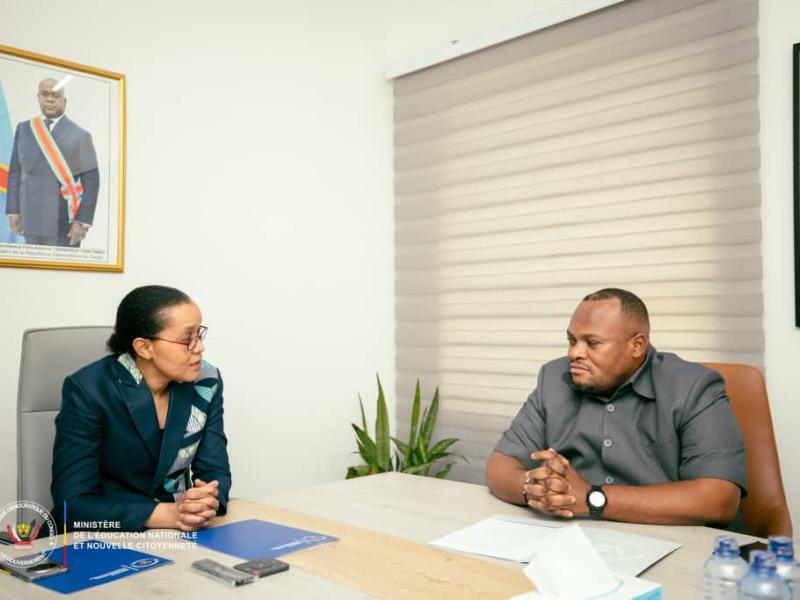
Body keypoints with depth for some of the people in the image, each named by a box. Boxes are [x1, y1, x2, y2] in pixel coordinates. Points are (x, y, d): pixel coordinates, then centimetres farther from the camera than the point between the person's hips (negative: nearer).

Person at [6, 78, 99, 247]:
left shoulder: (79, 135, -2)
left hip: (65, 225, -4)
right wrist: (13, 210, 4)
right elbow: (15, 171, 12)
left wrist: (83, 221, -13)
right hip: (32, 221, 4)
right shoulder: (24, 129, 10)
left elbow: (91, 180, -6)